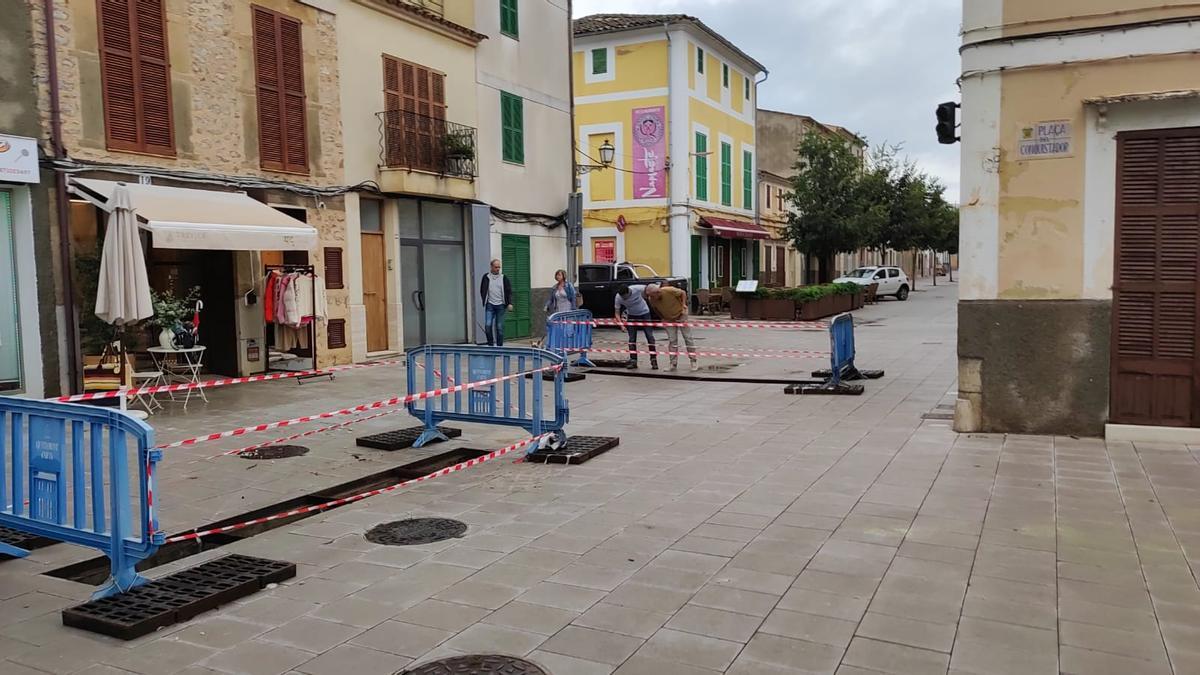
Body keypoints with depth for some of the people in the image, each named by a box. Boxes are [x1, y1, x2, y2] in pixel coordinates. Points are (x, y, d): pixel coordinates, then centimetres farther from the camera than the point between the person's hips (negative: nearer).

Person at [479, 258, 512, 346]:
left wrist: (510, 303, -3)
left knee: (500, 327, 2)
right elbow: (482, 291, 12)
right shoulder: (486, 277, 5)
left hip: (500, 306, 0)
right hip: (490, 305, 0)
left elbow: (509, 291, 6)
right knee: (488, 325, -10)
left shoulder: (504, 278, 5)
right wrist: (485, 301, 5)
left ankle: (499, 345, 11)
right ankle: (490, 344, 4)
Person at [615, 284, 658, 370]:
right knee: (632, 339, -1)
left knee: (650, 337, -5)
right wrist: (621, 323, -30)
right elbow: (616, 312, -16)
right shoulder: (618, 297, -24)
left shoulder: (637, 289, -31)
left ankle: (654, 360, 0)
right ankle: (633, 361, 7)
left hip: (644, 314, -2)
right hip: (632, 316, 2)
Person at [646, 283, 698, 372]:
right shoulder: (651, 300, -18)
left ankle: (694, 362, 5)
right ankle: (673, 364, 5)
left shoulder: (669, 290, -30)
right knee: (672, 341, -1)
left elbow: (682, 293, -11)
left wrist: (683, 304, -17)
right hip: (668, 319, 3)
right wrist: (663, 318, 0)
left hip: (681, 315, -3)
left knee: (688, 338, 0)